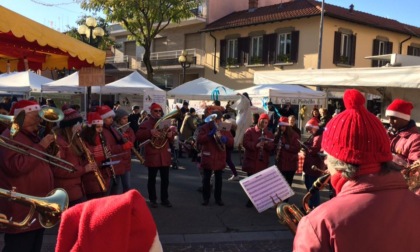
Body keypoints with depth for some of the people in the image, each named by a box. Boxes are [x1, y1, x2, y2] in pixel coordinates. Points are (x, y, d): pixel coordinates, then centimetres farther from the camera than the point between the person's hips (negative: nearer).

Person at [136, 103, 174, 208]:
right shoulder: (146, 124, -2)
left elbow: (171, 140, 17)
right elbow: (138, 136, -13)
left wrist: (171, 135, -7)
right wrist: (150, 132, -25)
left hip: (164, 156, 4)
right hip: (152, 155, -4)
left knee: (165, 179, 8)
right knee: (152, 179, 5)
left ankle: (164, 199, 19)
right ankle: (152, 199, 16)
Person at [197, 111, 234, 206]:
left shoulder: (225, 129, 5)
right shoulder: (204, 128, -2)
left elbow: (231, 142, 1)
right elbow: (199, 140, -15)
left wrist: (225, 139, -21)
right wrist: (210, 134, -25)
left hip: (220, 158, 2)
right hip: (208, 158, -2)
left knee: (218, 179, 9)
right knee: (206, 179, 4)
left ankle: (218, 198, 19)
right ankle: (206, 198, 15)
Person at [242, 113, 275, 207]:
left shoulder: (269, 134, 11)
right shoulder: (250, 131, 1)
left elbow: (272, 147, 1)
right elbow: (245, 143, -12)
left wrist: (267, 143, -19)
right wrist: (255, 145, -26)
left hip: (263, 161, 2)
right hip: (251, 160, -2)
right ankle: (251, 199, 15)